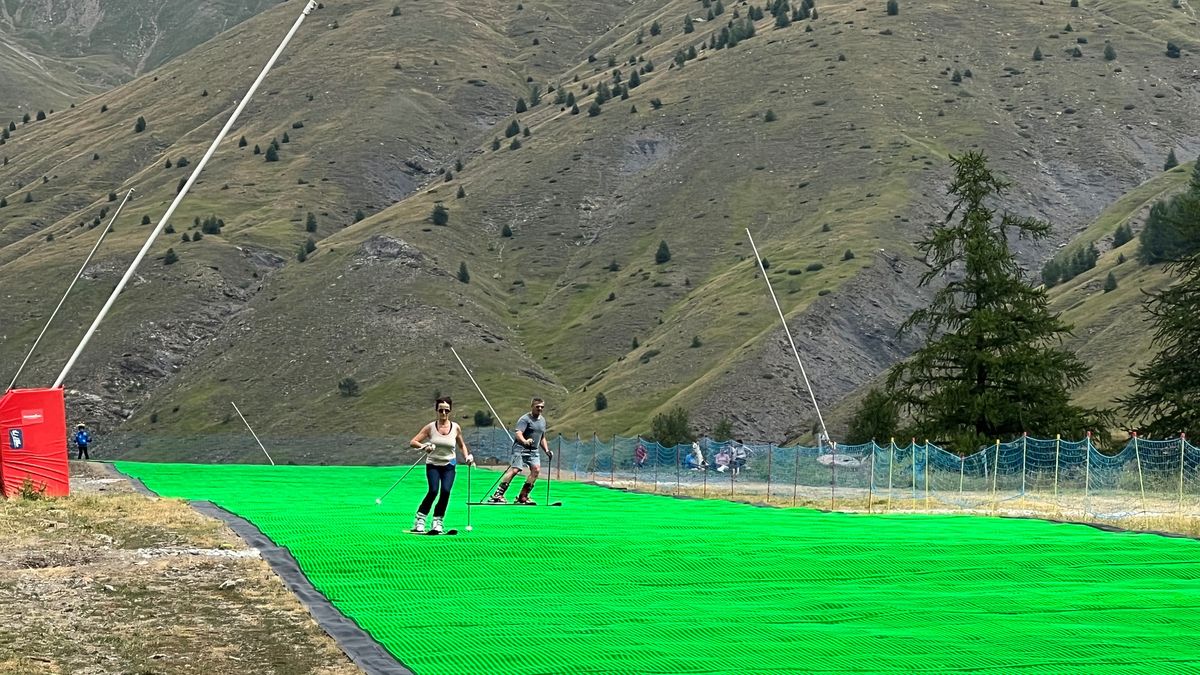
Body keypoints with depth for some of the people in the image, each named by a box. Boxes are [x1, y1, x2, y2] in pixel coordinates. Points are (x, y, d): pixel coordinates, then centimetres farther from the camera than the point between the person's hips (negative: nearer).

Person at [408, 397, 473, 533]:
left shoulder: (456, 428, 1)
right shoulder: (430, 427, -5)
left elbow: (462, 445, 18)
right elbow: (413, 442, -6)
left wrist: (467, 456, 2)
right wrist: (424, 446, -24)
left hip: (449, 466, 2)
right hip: (433, 464, -2)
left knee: (445, 491, -18)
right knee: (433, 490, -21)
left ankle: (437, 522, -3)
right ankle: (419, 520, -6)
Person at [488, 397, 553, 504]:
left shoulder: (542, 420, 18)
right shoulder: (525, 419, -7)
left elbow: (542, 438, 29)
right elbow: (518, 433, -21)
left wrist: (547, 450, 19)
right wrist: (525, 441, -39)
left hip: (533, 451, 7)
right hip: (521, 448, -7)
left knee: (536, 469, -11)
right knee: (514, 470, -17)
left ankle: (523, 496, -5)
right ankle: (497, 495, -16)